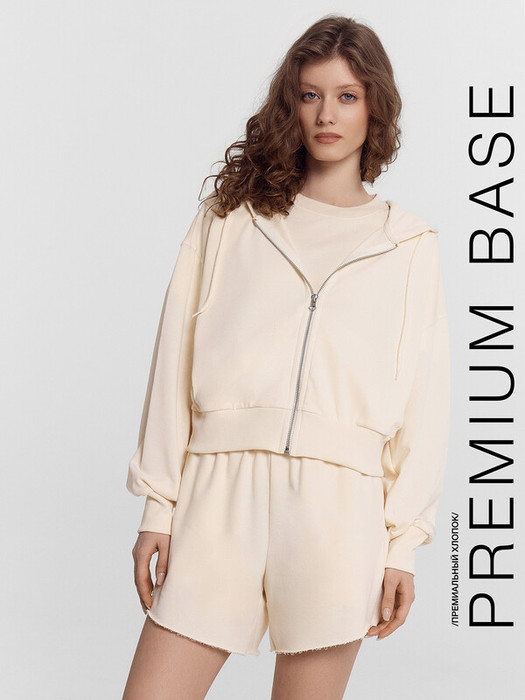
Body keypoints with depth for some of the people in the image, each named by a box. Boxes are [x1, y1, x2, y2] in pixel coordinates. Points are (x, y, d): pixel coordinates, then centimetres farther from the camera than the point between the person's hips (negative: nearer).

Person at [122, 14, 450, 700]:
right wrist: (157, 504, 2)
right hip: (220, 488, 1)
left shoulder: (408, 244, 10)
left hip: (338, 500, 0)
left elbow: (424, 402, 8)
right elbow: (176, 360, 8)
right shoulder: (232, 215, 11)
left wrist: (404, 544, 2)